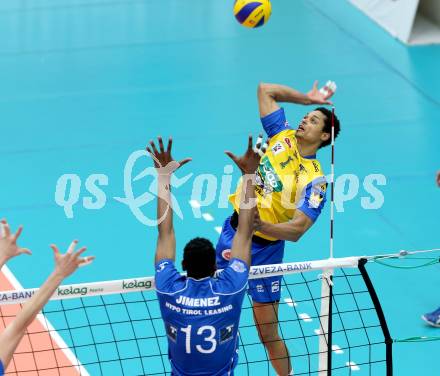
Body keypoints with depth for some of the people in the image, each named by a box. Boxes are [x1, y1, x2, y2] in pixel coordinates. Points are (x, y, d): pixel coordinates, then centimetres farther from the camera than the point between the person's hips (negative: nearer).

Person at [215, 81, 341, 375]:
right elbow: (266, 90, 10)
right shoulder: (283, 136, 1)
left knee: (268, 334, -1)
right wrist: (306, 98, 8)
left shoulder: (315, 180, -16)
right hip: (232, 234, 6)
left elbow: (297, 230, -26)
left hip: (265, 249, -6)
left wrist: (261, 225, -43)